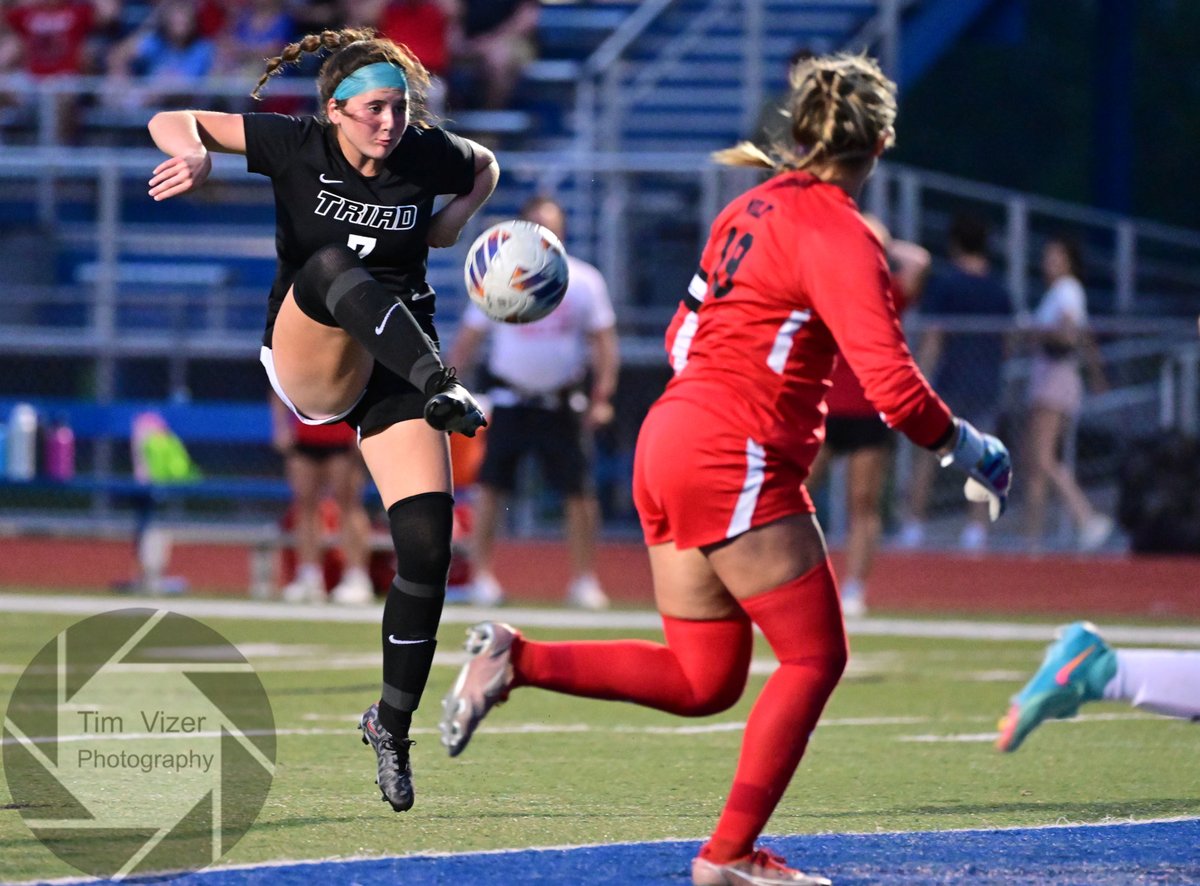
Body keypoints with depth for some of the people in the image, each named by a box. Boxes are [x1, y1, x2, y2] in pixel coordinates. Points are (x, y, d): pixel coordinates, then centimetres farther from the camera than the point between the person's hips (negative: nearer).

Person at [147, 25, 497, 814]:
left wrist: (455, 222, 4)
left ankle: (393, 725, 9)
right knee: (332, 265, -35)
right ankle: (446, 388, -52)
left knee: (428, 544, -10)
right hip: (308, 363, -2)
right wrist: (197, 153, -28)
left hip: (395, 370, 2)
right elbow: (171, 121, -6)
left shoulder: (428, 155, -1)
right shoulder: (296, 147, -7)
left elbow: (485, 167, 23)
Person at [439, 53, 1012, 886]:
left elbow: (684, 335, 24)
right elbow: (893, 384, -19)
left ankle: (514, 658, 3)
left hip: (671, 439, 9)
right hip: (736, 464, -9)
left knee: (703, 679, 13)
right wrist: (968, 449, -5)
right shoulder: (838, 232, -11)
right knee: (815, 657, 2)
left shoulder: (752, 209, 14)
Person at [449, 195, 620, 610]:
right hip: (509, 399, 0)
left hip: (562, 401, 0)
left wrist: (602, 397, -6)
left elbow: (603, 341, 2)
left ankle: (584, 580, 9)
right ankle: (483, 575, 5)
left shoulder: (584, 281, -3)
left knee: (579, 492, -2)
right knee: (490, 486, -4)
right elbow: (469, 338, 4)